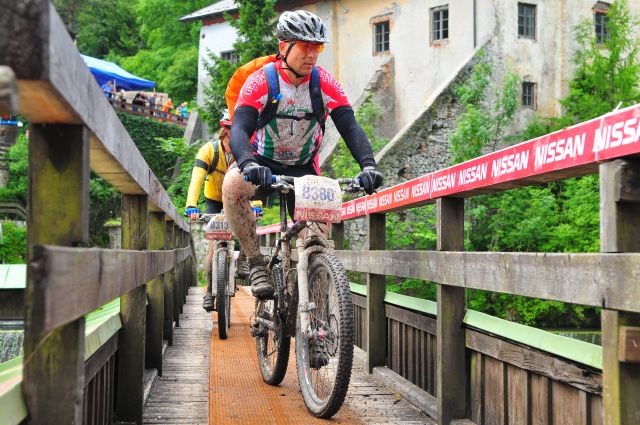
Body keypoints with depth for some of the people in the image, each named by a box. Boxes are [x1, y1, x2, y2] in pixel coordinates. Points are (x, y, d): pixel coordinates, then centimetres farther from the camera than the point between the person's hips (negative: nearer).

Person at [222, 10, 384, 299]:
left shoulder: (326, 85, -14)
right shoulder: (260, 82, -21)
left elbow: (350, 127, -21)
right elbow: (239, 129, -33)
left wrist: (368, 165, -40)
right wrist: (248, 164, -54)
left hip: (303, 168, 3)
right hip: (263, 163, -3)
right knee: (232, 185, -35)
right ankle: (256, 263, -24)